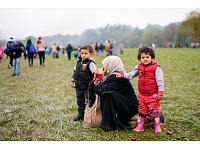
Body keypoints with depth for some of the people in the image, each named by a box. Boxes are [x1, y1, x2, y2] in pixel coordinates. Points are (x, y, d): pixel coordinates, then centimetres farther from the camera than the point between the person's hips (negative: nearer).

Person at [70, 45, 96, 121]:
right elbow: (75, 71, 19)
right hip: (79, 87, 7)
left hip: (88, 87, -7)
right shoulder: (79, 62, 9)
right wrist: (72, 80, 19)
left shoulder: (91, 63, -13)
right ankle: (81, 114, 31)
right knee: (80, 101, 17)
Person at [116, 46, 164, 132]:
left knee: (154, 111, 5)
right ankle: (140, 126, 24)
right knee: (141, 110, 14)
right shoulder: (139, 67, 5)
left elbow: (160, 80, -13)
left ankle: (157, 126, 20)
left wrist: (160, 92, -15)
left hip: (153, 95, -5)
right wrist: (123, 75, 9)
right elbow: (131, 74, 18)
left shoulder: (156, 68, -12)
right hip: (142, 94, 5)